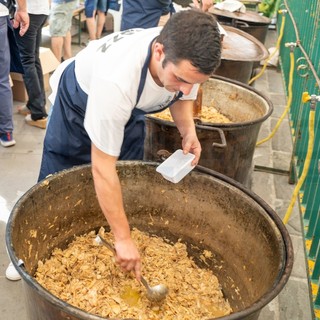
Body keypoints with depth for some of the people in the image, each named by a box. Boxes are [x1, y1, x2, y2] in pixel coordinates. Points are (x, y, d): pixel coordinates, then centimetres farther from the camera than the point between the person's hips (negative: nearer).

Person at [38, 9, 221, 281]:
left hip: (130, 108, 5)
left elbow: (182, 95, -3)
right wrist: (122, 238, -35)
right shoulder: (117, 79, -48)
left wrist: (188, 130, -25)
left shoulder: (189, 57, -29)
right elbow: (102, 167, -40)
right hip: (78, 102, -4)